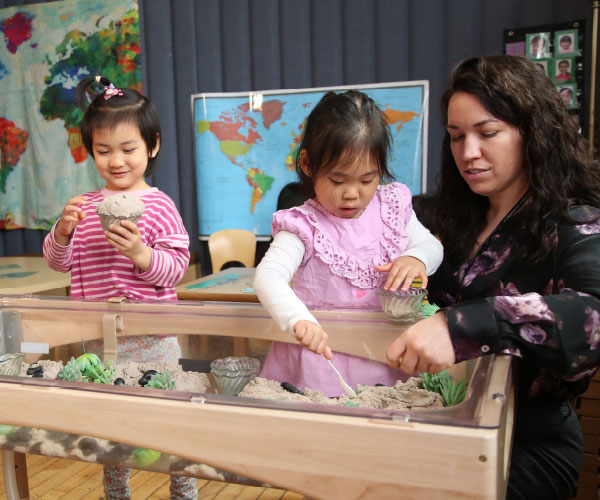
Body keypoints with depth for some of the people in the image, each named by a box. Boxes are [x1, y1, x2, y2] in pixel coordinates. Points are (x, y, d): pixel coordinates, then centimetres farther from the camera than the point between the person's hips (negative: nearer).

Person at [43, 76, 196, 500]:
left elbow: (176, 270, -12)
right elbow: (58, 263, 7)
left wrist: (141, 254, -30)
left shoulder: (159, 205, -9)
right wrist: (62, 230, -13)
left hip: (152, 338, -4)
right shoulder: (86, 205, 4)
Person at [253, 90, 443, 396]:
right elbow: (267, 276, -27)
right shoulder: (303, 226, -14)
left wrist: (416, 257, -12)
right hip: (320, 356, -3)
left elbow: (431, 244, 12)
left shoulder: (393, 208, 0)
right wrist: (299, 319, -45)